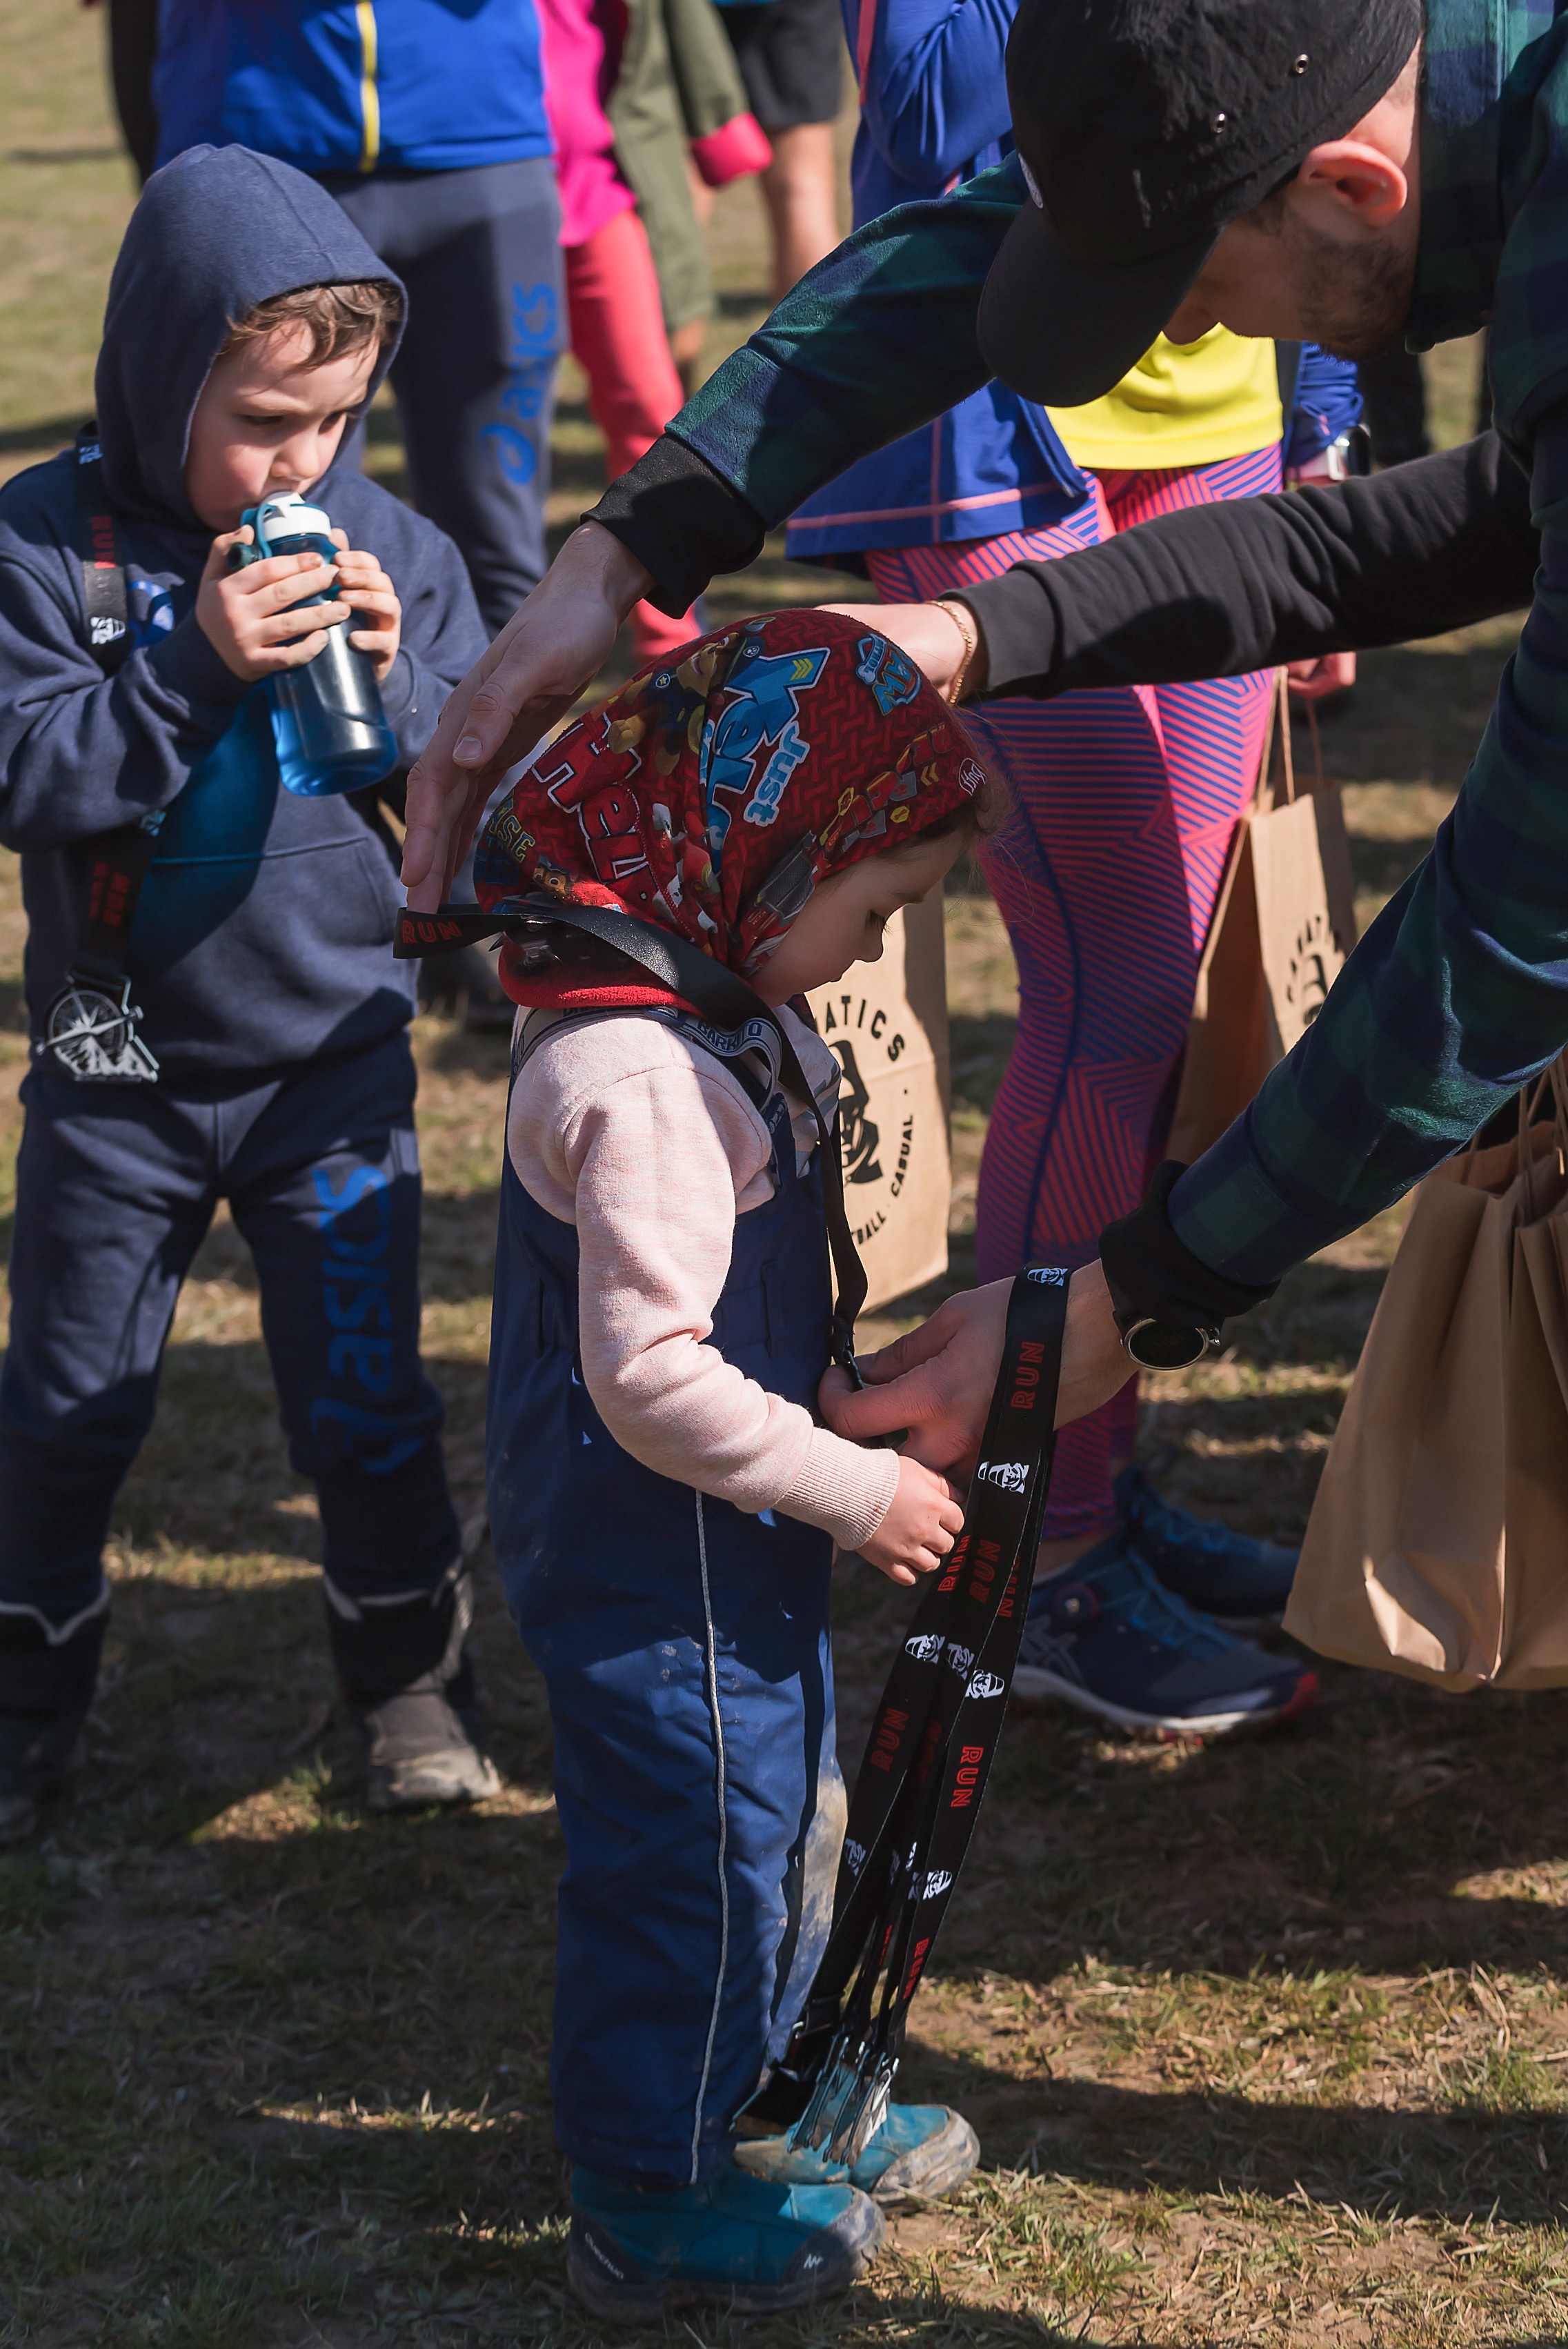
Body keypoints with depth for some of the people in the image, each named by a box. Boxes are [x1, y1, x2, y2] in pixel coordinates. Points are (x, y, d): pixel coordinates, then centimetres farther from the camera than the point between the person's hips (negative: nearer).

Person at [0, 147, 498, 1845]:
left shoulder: (391, 553, -5)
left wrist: (394, 683, -21)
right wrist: (197, 665, -27)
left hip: (333, 1060, 1)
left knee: (363, 1391, 8)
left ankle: (410, 1674, 28)